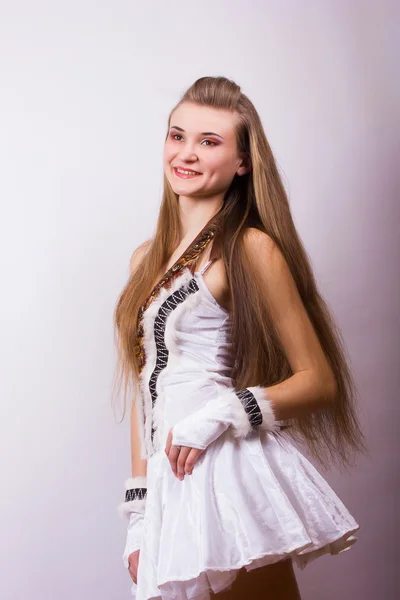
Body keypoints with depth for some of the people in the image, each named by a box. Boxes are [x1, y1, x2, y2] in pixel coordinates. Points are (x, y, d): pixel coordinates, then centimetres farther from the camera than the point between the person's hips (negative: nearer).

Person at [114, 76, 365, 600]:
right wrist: (139, 510, 11)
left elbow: (320, 381, -6)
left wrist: (223, 413, -18)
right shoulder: (148, 258, 14)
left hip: (232, 475, -6)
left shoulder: (251, 248, -6)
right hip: (172, 483, 6)